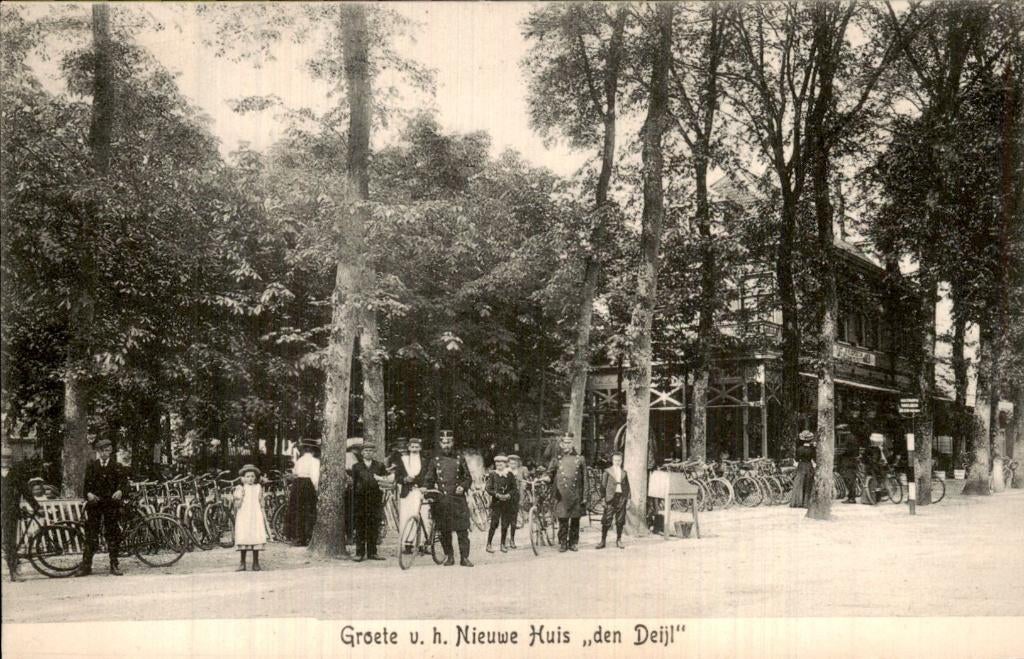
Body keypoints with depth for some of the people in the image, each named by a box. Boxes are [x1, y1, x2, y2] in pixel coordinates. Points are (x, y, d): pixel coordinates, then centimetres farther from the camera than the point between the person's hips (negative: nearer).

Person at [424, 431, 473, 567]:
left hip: (458, 498, -1)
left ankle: (464, 557, -1)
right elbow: (428, 479, 10)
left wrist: (463, 487, -7)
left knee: (462, 530, -5)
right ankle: (449, 556, 15)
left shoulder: (459, 460, 9)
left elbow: (468, 478, 12)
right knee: (444, 530, 3)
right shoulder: (435, 460, 9)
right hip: (441, 500, 1)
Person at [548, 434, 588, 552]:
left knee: (575, 521, 5)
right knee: (562, 521, -1)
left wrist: (584, 497, 4)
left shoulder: (580, 459, 8)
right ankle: (562, 543, 6)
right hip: (561, 496, -1)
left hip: (576, 497, 1)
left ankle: (573, 543, 15)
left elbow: (584, 479, 8)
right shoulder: (557, 459, 8)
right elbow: (549, 475, 10)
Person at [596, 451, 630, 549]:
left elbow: (627, 486, 16)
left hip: (621, 497, 3)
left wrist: (628, 497, 8)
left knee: (620, 521, 5)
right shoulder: (607, 471, 2)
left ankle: (618, 540, 15)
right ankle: (603, 541, -1)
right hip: (610, 498, -3)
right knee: (607, 520, -5)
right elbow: (603, 485, 0)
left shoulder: (624, 473, 13)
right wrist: (603, 498, -6)